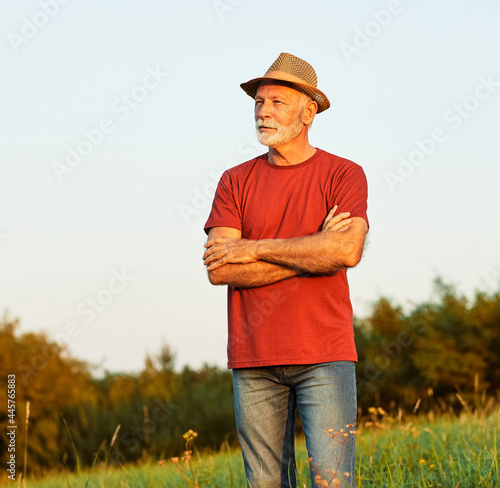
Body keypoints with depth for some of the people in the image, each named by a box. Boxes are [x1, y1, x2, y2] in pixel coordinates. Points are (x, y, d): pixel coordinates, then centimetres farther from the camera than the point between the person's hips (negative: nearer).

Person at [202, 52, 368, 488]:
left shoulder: (344, 175, 3)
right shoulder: (236, 182, 9)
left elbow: (348, 251, -16)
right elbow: (219, 270, -4)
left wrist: (255, 249, -10)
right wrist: (312, 252, -9)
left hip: (325, 355, -3)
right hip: (254, 361, 3)